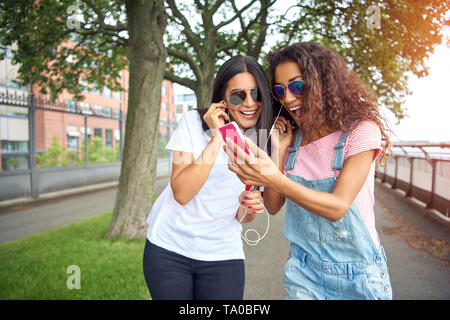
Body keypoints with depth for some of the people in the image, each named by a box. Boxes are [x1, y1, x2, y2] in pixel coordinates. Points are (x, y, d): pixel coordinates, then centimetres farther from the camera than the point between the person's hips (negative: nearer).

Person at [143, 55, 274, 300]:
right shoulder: (194, 122, -10)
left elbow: (242, 216, 7)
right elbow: (181, 193, -20)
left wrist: (249, 208, -17)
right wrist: (216, 138, -23)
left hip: (222, 256, 2)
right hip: (169, 248, -2)